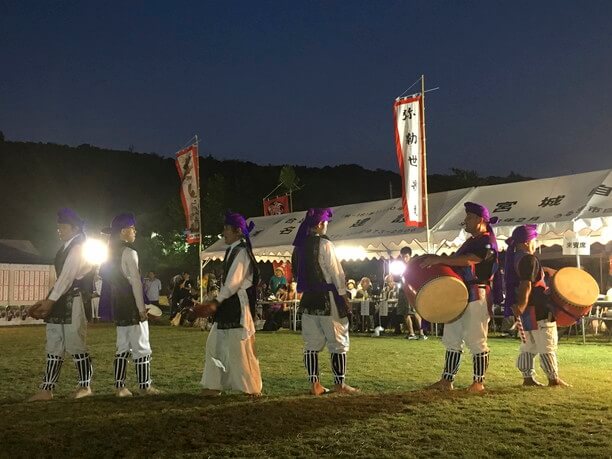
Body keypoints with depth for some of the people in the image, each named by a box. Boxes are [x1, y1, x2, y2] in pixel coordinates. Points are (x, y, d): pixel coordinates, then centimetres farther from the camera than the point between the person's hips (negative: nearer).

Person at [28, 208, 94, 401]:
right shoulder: (66, 248, 16)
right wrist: (48, 301, 11)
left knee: (76, 344, -1)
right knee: (54, 346, 9)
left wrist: (50, 300, -19)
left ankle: (85, 386, 13)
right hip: (61, 302, 9)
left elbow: (67, 277, -18)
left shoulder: (78, 248, -12)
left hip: (74, 302, -9)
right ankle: (47, 389, 13)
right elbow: (62, 278, 15)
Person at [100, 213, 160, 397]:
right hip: (132, 306, -8)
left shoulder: (112, 252, 13)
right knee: (141, 347, -1)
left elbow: (104, 275, 14)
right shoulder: (129, 252, -13)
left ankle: (119, 386, 13)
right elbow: (136, 282, -16)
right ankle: (145, 386, 2)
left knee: (123, 347, 12)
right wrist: (142, 308, -13)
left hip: (119, 307, 8)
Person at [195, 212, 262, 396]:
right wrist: (216, 302, 10)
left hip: (238, 305, -10)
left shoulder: (241, 252, -14)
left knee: (239, 347, -2)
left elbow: (233, 282, -20)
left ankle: (251, 387, 11)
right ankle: (214, 385, 18)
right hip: (228, 305, 10)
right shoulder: (232, 251, 14)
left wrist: (216, 302, -18)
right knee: (215, 344, 10)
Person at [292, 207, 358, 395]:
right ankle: (340, 383, 7)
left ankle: (314, 384, 11)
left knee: (311, 343, 9)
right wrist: (344, 296, -4)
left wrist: (307, 290, 15)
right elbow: (336, 273, -11)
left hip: (308, 298, 6)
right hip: (327, 298, -6)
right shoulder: (324, 244, -12)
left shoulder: (299, 246, 7)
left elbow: (298, 272, 10)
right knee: (338, 341, 4)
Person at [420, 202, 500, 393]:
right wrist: (439, 262, 8)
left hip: (476, 298, -10)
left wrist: (439, 259, -29)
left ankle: (479, 382, 6)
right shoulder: (471, 241, 21)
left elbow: (468, 260, -26)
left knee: (476, 341, -3)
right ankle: (447, 380, 14)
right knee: (451, 339, 9)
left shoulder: (487, 241, -10)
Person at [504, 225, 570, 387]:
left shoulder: (514, 258, 12)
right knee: (547, 345, -1)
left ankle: (528, 377, 14)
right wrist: (522, 305, -27)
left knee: (528, 346, 13)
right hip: (536, 308, -9)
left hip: (524, 310, 9)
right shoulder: (529, 259, -16)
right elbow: (526, 285, -24)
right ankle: (554, 378, 3)